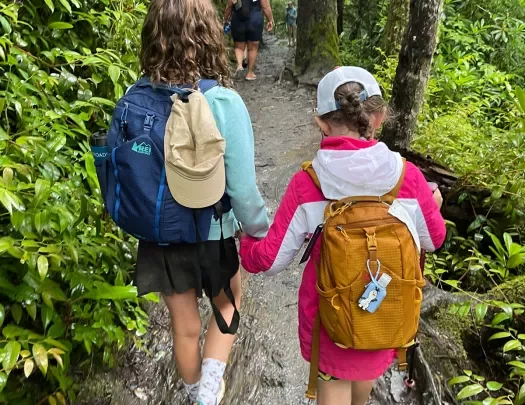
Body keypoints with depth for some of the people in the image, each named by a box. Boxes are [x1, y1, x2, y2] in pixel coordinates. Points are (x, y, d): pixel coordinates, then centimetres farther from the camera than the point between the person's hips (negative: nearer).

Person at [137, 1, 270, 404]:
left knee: (185, 326, 25)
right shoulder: (223, 103, -24)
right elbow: (242, 190, -20)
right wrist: (263, 233, -2)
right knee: (228, 305, 29)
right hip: (212, 234, -3)